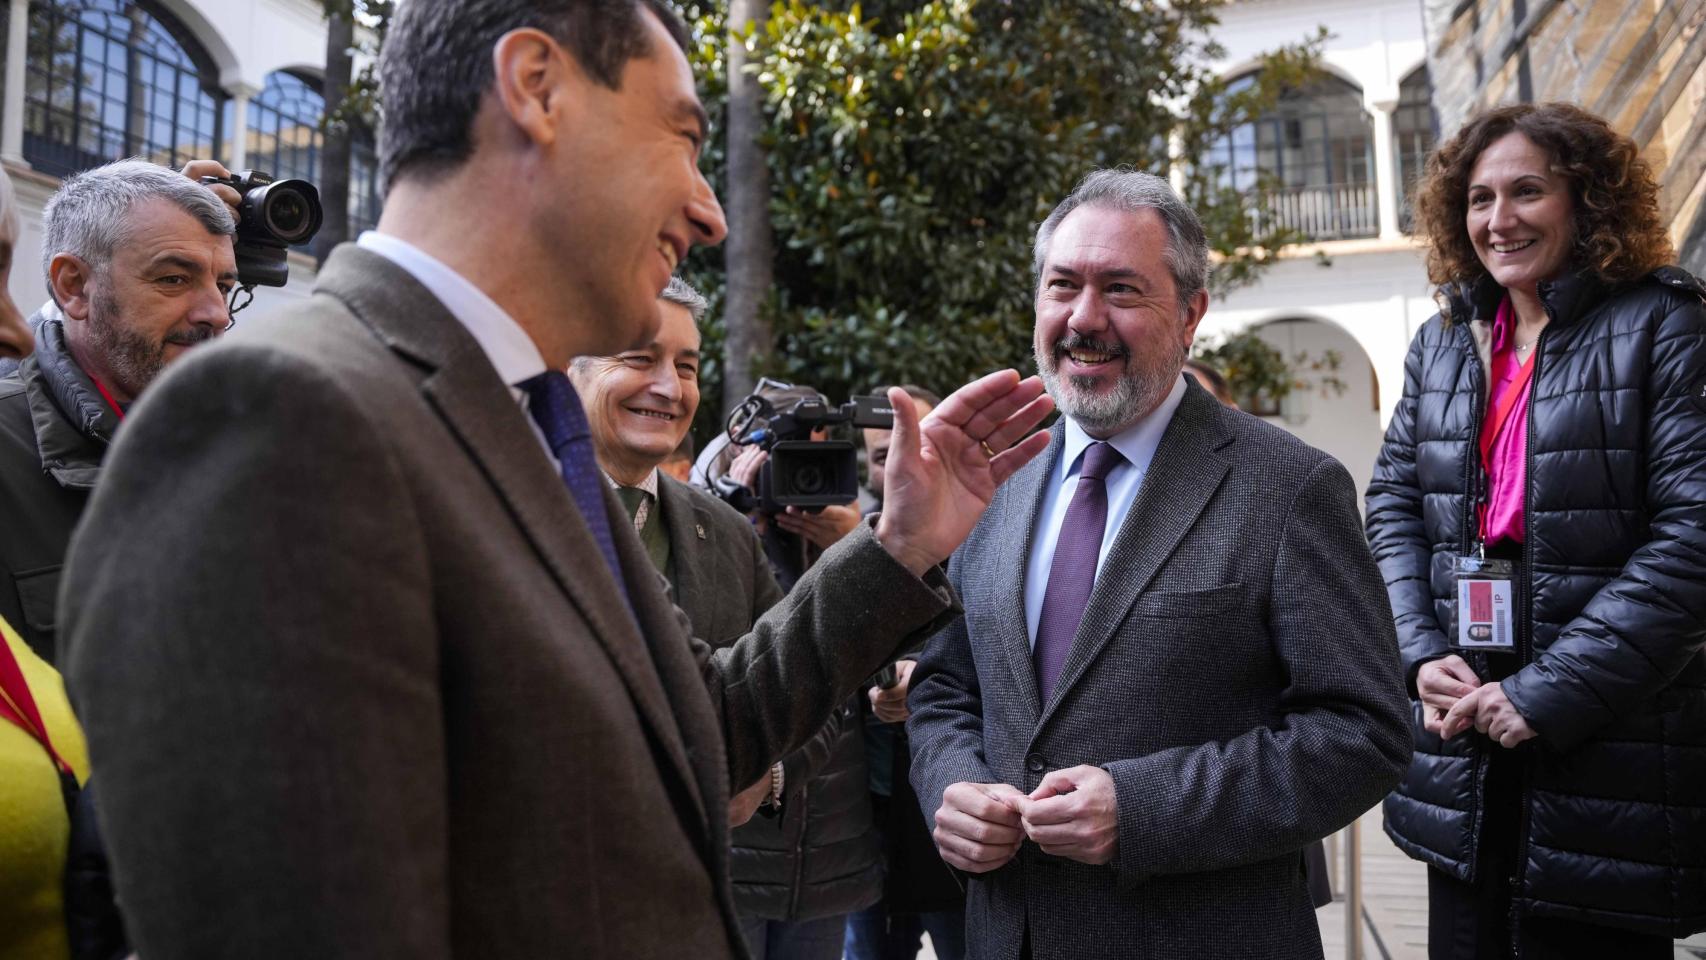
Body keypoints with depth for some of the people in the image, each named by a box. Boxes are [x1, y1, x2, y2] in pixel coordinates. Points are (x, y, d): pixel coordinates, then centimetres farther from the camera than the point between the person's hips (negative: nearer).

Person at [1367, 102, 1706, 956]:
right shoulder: (1441, 341, 10)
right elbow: (1392, 505, 9)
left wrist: (1549, 693, -17)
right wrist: (1421, 656, -6)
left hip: (1607, 750, -4)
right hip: (1462, 741, 5)